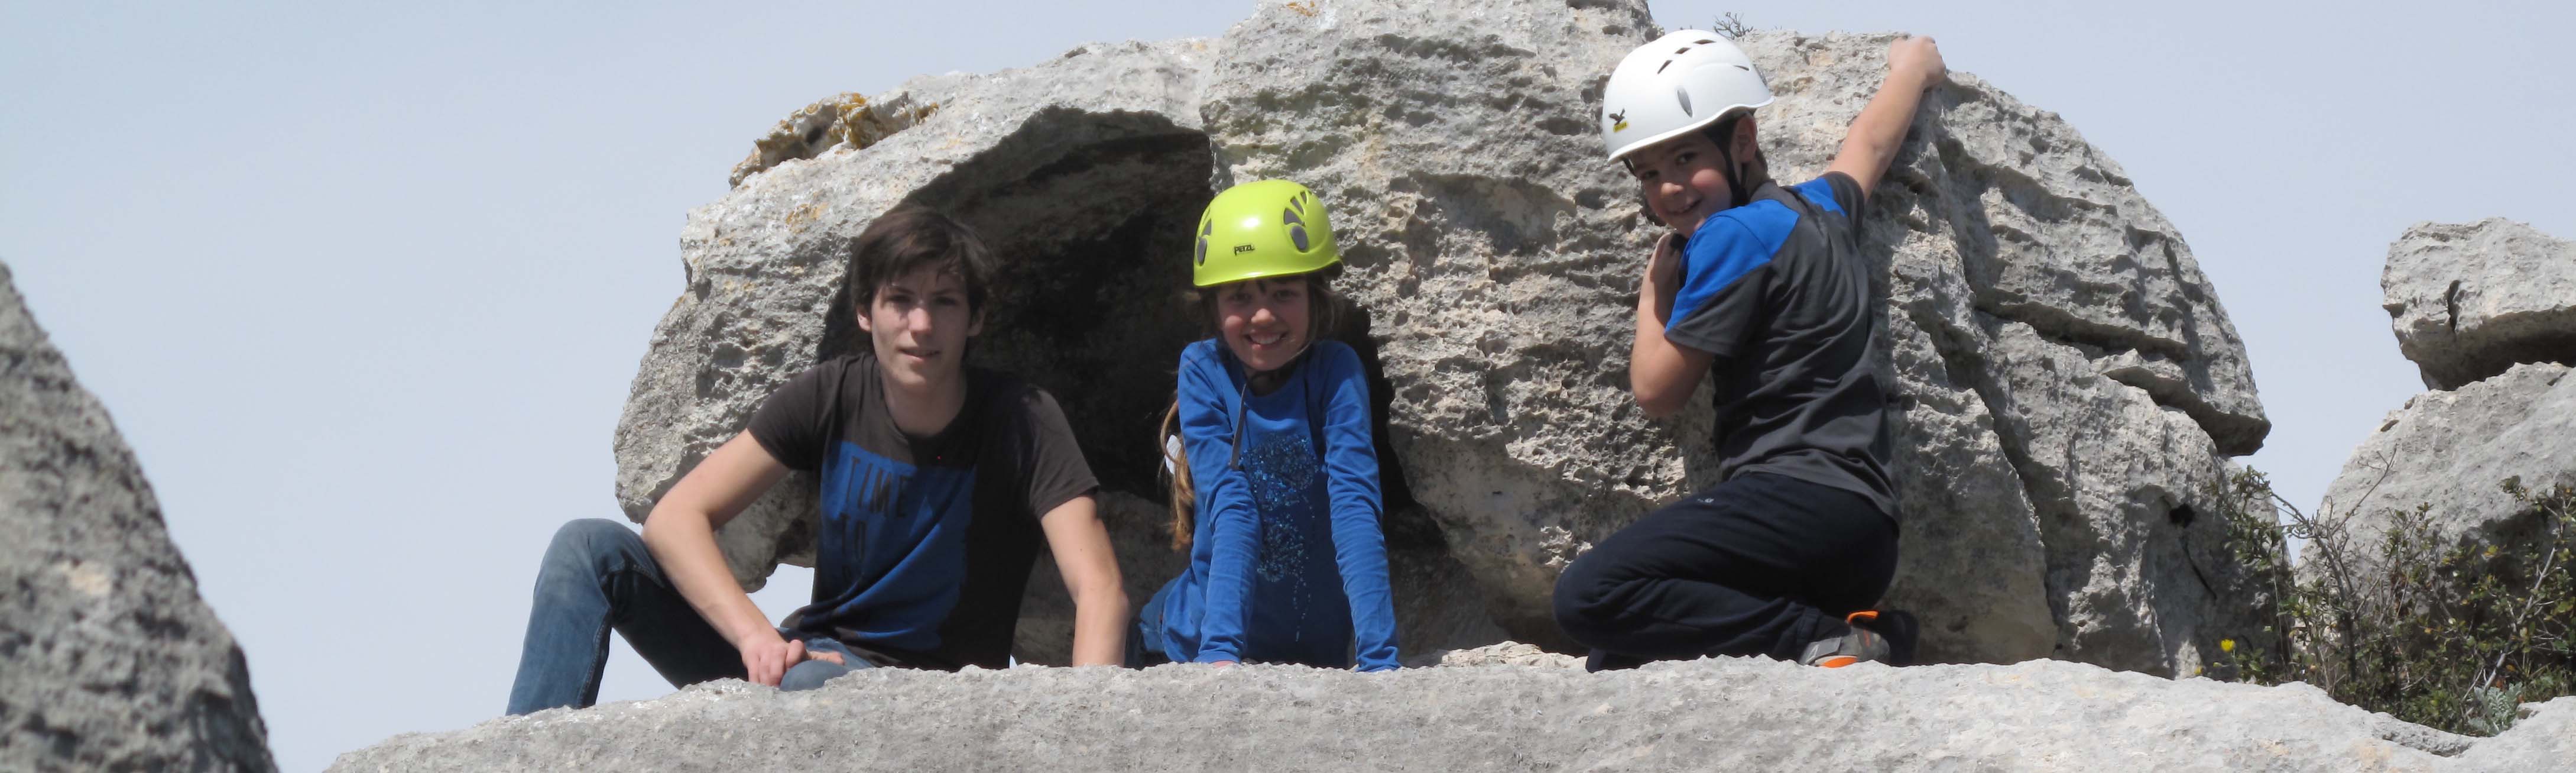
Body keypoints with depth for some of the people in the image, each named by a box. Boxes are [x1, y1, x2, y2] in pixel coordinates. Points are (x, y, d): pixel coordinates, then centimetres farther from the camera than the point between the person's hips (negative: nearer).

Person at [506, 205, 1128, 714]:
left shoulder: (1022, 423, -12)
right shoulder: (833, 396, -3)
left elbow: (1100, 592, -23)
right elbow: (676, 517, -9)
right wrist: (757, 636, -28)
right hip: (810, 653, 5)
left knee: (809, 683, -42)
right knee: (591, 548, -11)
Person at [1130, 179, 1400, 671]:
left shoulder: (1335, 371, -13)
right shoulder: (1204, 371, -12)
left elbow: (1355, 506, -23)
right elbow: (1232, 511, -20)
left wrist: (1379, 659, -34)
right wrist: (1220, 649, -34)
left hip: (1318, 648, -2)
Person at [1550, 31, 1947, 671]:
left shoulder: (1736, 234, -6)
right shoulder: (1819, 209, 20)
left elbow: (1657, 391, -1)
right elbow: (1871, 144, 45)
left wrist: (1654, 291, 18)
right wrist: (1912, 66, 66)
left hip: (1805, 500, -10)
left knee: (1589, 596, -28)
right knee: (1617, 663, 6)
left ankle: (1829, 642, -23)